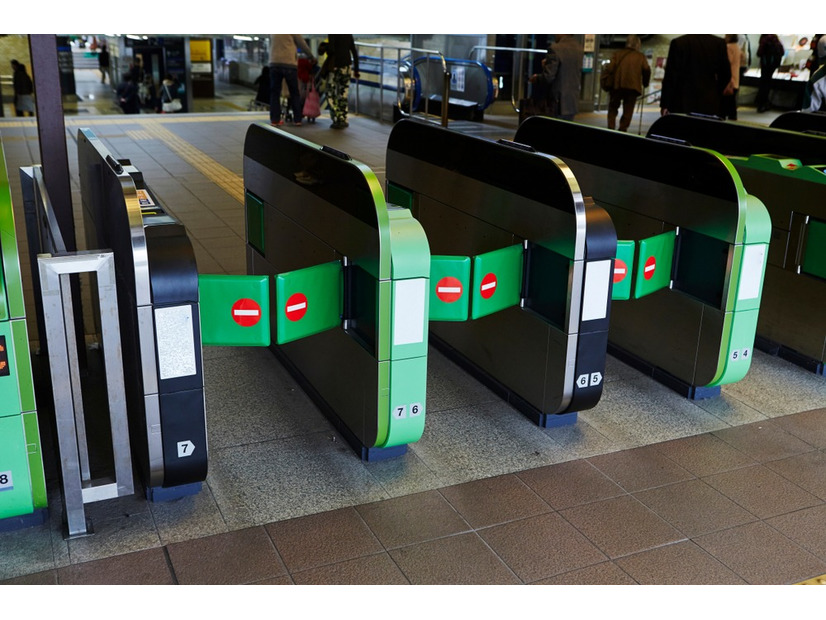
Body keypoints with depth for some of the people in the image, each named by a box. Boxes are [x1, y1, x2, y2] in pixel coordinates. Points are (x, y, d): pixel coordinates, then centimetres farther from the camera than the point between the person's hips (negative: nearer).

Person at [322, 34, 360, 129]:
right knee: (343, 94, 11)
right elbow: (354, 53, 9)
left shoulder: (332, 33, -9)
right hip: (346, 66, 5)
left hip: (335, 66, -5)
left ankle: (337, 120, -4)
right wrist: (356, 70, 14)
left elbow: (331, 49, -21)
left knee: (331, 94, 3)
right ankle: (343, 120, 11)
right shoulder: (349, 35, 8)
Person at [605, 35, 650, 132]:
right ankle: (623, 128, 1)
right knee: (628, 110, 7)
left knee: (613, 108, 13)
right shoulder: (641, 56, 8)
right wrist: (645, 84, 10)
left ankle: (611, 127, 0)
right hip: (633, 87, -1)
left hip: (617, 86, 1)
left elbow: (611, 68, -1)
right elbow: (647, 70, -2)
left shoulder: (617, 54, 9)